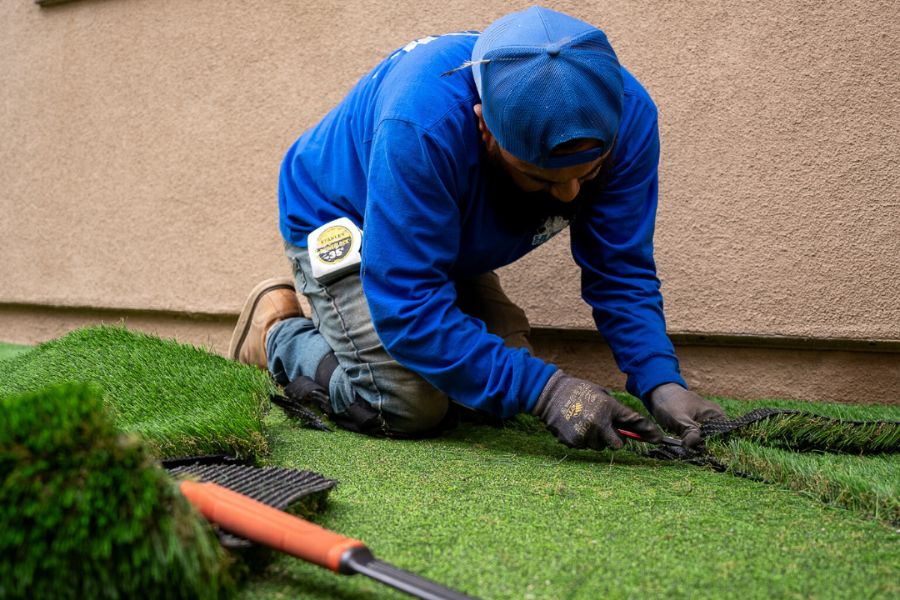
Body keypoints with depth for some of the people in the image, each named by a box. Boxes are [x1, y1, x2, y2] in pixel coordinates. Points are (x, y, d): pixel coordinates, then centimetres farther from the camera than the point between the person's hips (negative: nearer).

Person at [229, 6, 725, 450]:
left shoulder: (623, 112, -26)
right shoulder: (423, 124, -43)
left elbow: (622, 274, -17)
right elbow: (408, 305, -40)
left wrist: (661, 383, -32)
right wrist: (545, 390, -43)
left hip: (449, 245, 6)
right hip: (337, 225, -6)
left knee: (501, 395, 1)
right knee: (410, 407, -20)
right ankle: (278, 332, 8)